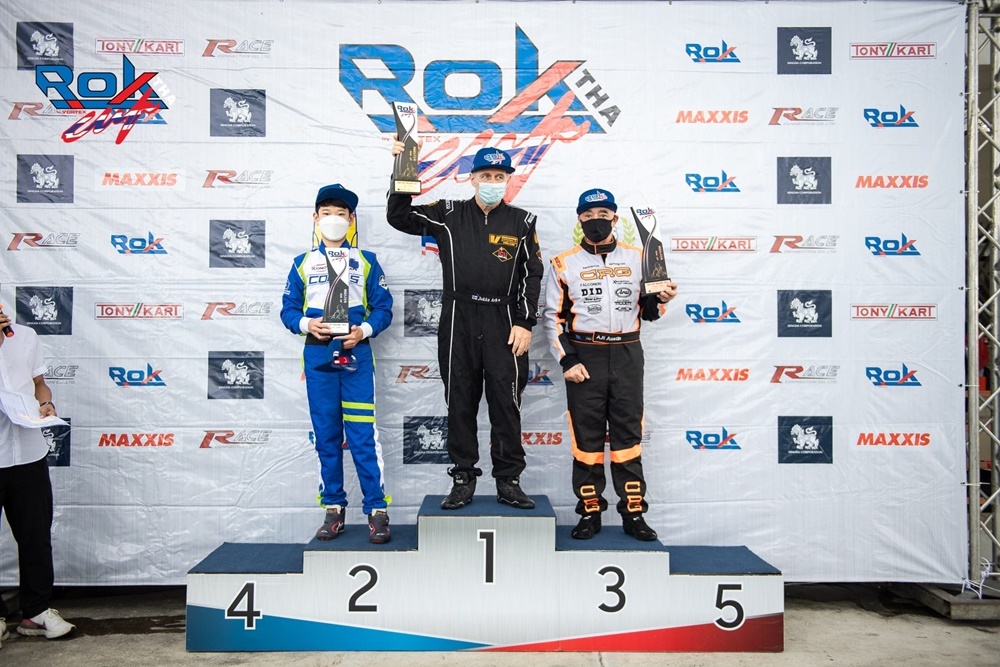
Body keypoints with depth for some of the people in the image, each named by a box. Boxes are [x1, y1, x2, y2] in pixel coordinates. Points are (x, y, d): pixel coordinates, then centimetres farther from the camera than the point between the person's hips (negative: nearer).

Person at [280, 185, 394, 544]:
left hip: (356, 355, -2)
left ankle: (377, 509, 1)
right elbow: (288, 309, 10)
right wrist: (306, 323, -10)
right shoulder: (303, 263, 11)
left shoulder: (366, 261, 7)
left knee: (363, 435, -6)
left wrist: (364, 330, -13)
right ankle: (333, 508, 18)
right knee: (326, 435, 8)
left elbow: (383, 309, 4)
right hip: (318, 355, 2)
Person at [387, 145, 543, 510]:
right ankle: (463, 479, 17)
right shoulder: (448, 215, 7)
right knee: (460, 402, 6)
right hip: (458, 320, 1)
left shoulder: (522, 222, 6)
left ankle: (508, 480, 13)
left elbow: (532, 274, 5)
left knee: (506, 402, 1)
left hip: (503, 322, 0)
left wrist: (525, 323, -2)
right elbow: (398, 217, 6)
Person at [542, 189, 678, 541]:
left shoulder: (637, 258, 10)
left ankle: (633, 512, 12)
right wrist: (567, 361, -6)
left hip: (627, 354, 1)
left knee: (628, 432, 4)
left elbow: (646, 311, 14)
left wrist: (660, 299, -9)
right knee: (586, 433, 3)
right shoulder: (564, 263, 4)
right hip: (584, 356, -1)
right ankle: (590, 511, 14)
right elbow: (554, 317, 2)